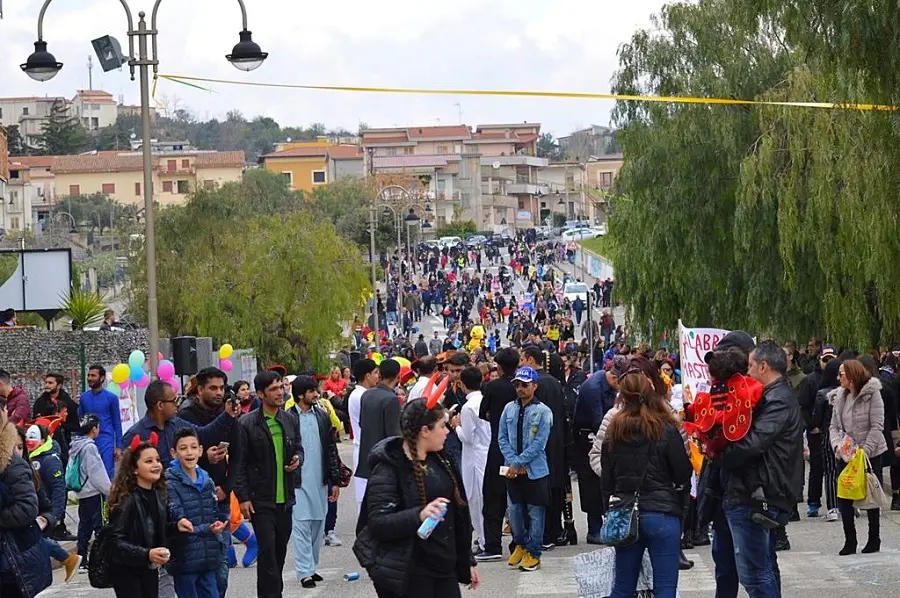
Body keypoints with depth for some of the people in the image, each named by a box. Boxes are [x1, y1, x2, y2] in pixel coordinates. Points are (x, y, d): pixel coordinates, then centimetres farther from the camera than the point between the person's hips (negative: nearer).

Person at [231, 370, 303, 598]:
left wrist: (297, 459, -4)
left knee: (280, 549, 12)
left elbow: (298, 448, 21)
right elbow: (238, 463, -7)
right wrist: (243, 498, -12)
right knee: (267, 549, -8)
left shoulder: (291, 420, 8)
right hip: (260, 500, -5)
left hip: (285, 498, 5)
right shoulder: (247, 424, -8)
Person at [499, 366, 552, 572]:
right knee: (514, 510, 11)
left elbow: (539, 443, -13)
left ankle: (533, 553, 13)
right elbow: (502, 438, 3)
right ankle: (521, 544, 31)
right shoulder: (509, 409, 4)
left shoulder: (543, 411, -9)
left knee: (535, 513, 4)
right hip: (513, 470, 4)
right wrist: (513, 462, -10)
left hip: (535, 470, -4)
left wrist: (518, 462, -15)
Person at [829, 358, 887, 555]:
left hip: (870, 454, -5)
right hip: (845, 455, 5)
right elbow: (834, 426, 7)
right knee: (843, 498, 1)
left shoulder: (872, 393, -11)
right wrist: (837, 445, -11)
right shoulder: (840, 396, 5)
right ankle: (850, 541, 11)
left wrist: (864, 452, -20)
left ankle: (874, 539, 20)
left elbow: (877, 426, -14)